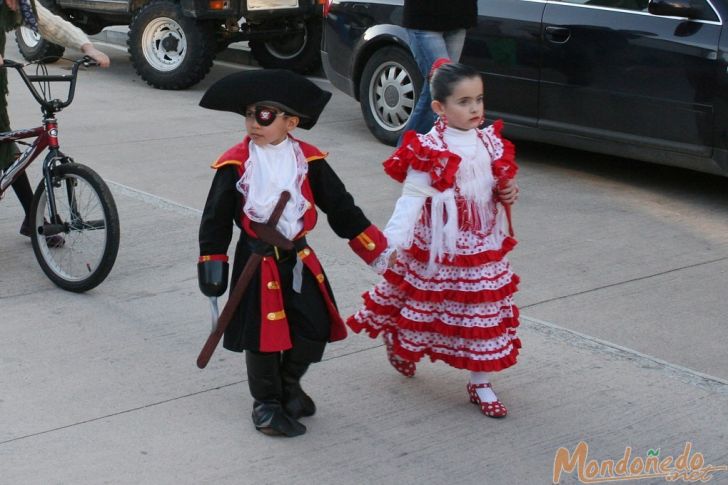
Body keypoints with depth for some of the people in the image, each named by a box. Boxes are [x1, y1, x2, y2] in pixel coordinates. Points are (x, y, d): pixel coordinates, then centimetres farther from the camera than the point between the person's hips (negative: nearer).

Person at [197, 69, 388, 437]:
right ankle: (266, 403, 23)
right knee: (263, 335, 2)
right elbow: (216, 219, -3)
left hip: (300, 259, 3)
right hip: (257, 262, -3)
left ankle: (289, 385, 31)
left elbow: (341, 207, 4)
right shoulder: (235, 164, -9)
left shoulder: (308, 160, -2)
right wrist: (212, 263, -7)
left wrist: (377, 248, 3)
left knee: (315, 328, 4)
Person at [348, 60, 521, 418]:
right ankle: (401, 346, 44)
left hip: (483, 248, 5)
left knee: (483, 313, 8)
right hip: (437, 250, -5)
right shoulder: (429, 152, -17)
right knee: (424, 308, 12)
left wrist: (507, 193, -5)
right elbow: (411, 198, -22)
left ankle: (480, 383, 20)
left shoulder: (490, 143, 3)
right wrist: (392, 241, -30)